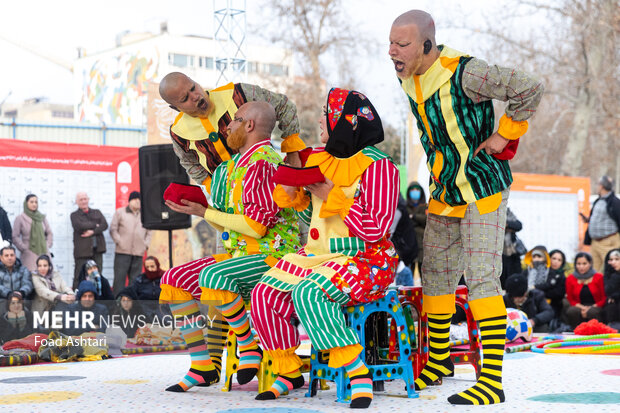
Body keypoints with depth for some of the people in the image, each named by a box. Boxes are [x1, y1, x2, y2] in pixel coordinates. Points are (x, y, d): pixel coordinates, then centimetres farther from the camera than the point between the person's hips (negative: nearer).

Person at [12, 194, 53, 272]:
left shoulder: (42, 217, 11)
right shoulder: (20, 218, 0)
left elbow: (49, 233, 19)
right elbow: (15, 237, -3)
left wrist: (48, 245, 7)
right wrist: (24, 249, -7)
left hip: (44, 252, 4)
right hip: (29, 254, -3)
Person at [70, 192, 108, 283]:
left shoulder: (97, 212, 16)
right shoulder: (74, 215, 5)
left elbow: (105, 225, 0)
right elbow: (79, 226, -15)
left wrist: (93, 232, -13)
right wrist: (95, 225, -5)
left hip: (97, 249, 3)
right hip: (83, 250, -3)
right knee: (79, 277, -5)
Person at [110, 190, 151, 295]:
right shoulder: (120, 212, 8)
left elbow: (148, 232, 22)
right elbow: (113, 229, 5)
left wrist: (146, 244, 8)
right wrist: (119, 241, -6)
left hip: (139, 252, 3)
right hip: (122, 252, -3)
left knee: (135, 280, 3)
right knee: (119, 278, -7)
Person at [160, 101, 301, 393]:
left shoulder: (262, 164, -15)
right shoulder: (238, 164, 16)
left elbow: (256, 226, -22)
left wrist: (205, 213, -13)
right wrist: (198, 207, 10)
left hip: (272, 256, -10)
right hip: (241, 254, 10)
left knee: (213, 277, -35)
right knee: (173, 280, 1)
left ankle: (250, 347, -15)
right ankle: (203, 364, 1)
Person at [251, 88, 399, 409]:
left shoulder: (377, 166, -13)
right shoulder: (319, 159, 10)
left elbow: (375, 228, -20)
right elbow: (311, 217, 20)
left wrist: (331, 196, -20)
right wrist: (292, 193, -1)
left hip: (363, 260, -8)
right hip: (318, 253, 8)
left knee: (307, 293, -33)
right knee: (265, 294, -9)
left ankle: (357, 372, -25)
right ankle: (288, 371, 8)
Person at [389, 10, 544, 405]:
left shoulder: (464, 72, -24)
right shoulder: (406, 75, 2)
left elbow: (530, 89, -21)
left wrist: (502, 137, -14)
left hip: (483, 188, -8)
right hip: (445, 191, 8)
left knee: (482, 278, -13)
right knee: (435, 274, 14)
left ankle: (492, 380, -10)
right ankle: (439, 360, 31)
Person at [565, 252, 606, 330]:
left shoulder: (599, 277, 2)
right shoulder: (570, 279, 8)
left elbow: (604, 299, 2)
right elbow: (570, 300, 9)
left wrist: (591, 308, -14)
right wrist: (582, 308, -11)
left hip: (595, 308, -2)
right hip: (579, 308, 2)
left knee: (593, 312, -37)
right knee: (571, 311, -33)